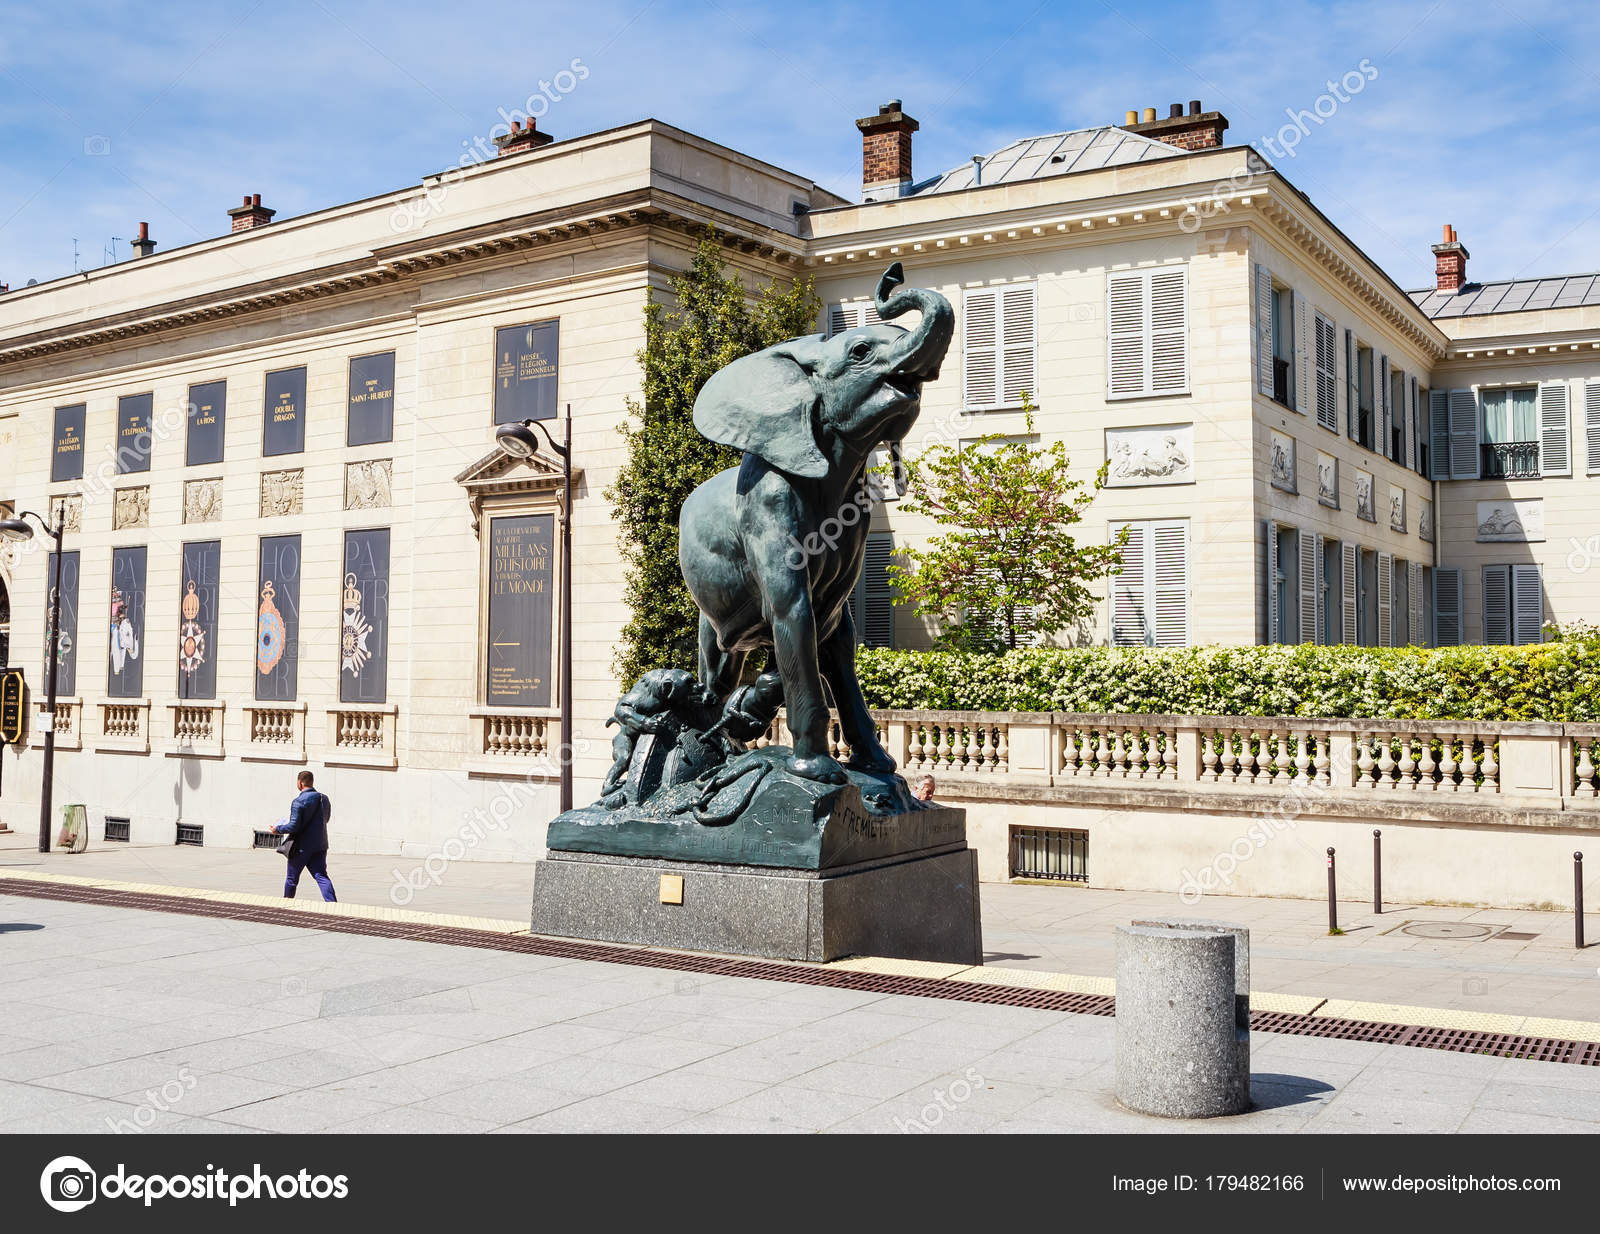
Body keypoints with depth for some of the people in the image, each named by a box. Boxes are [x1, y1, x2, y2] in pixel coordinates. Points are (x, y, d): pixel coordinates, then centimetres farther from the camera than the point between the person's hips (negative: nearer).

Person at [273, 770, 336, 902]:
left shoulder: (298, 802, -15)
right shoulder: (324, 800, 6)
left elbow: (293, 826, -18)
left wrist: (278, 829, -2)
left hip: (301, 846, -5)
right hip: (320, 845, 5)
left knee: (291, 877, 14)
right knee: (321, 876, -2)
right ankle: (332, 904, -18)